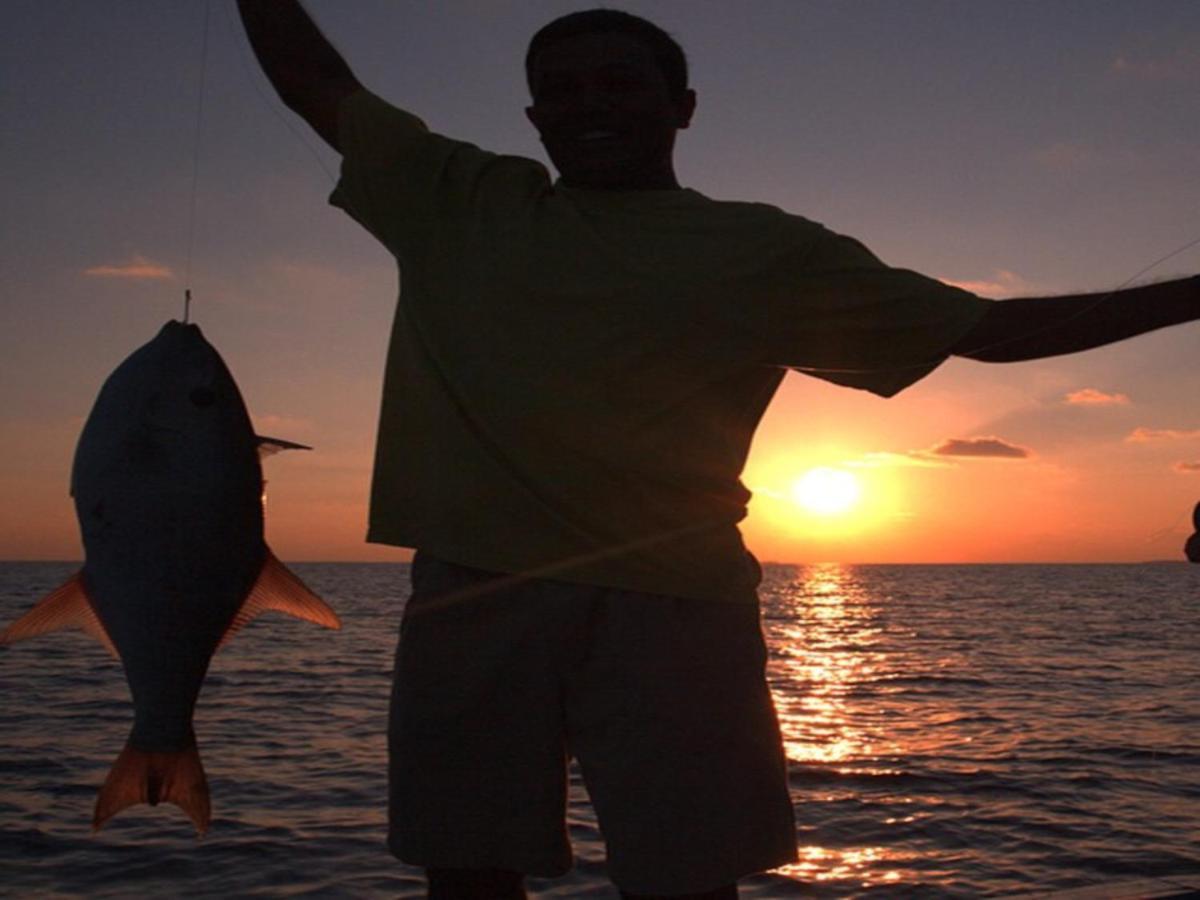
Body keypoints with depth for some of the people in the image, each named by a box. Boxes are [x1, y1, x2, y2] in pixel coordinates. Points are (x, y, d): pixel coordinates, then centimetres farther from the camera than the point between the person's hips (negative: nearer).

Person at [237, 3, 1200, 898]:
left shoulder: (766, 252, 10)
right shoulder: (461, 203, 16)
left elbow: (991, 327, 13)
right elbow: (316, 81, 25)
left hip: (673, 609, -2)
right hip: (472, 596, 2)